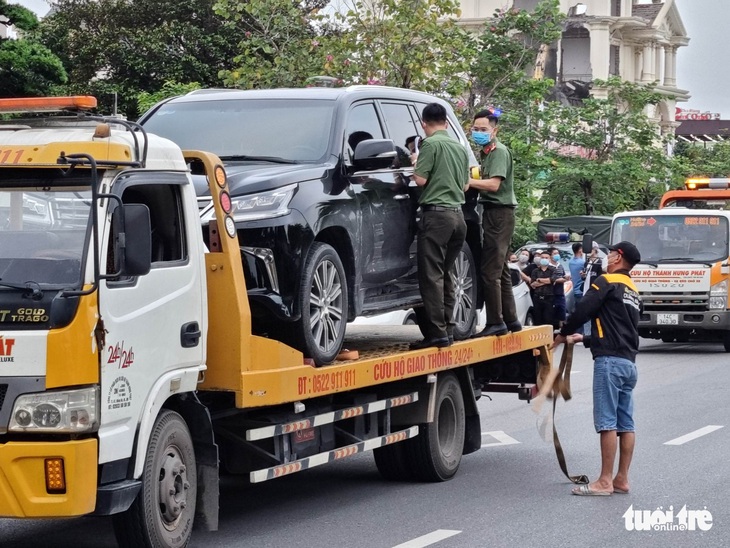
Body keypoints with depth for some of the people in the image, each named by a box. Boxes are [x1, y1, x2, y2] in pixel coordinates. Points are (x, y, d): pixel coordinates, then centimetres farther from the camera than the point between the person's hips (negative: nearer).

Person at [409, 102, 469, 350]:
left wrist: (416, 164, 8)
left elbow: (420, 179, -11)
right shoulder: (460, 147, 15)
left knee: (431, 275, -7)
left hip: (436, 213, -8)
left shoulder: (431, 144, -8)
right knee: (445, 274, 15)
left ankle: (437, 332, -12)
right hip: (457, 214, 8)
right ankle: (447, 329, 13)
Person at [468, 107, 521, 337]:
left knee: (490, 271, -12)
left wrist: (466, 181, -18)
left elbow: (493, 184, -20)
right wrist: (470, 179, 2)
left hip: (499, 213, -10)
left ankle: (496, 322, -12)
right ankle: (510, 319, 20)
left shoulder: (499, 151, -10)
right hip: (493, 213, 10)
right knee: (500, 270, 14)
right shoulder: (485, 153, 19)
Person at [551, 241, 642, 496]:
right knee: (626, 424, 7)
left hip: (610, 360, -9)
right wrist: (584, 339, 30)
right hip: (629, 361, 9)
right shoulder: (633, 292, 23)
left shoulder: (607, 282, -4)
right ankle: (622, 480, 9)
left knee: (607, 422, -9)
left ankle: (605, 481, -9)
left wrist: (562, 335, 4)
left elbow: (583, 311, -12)